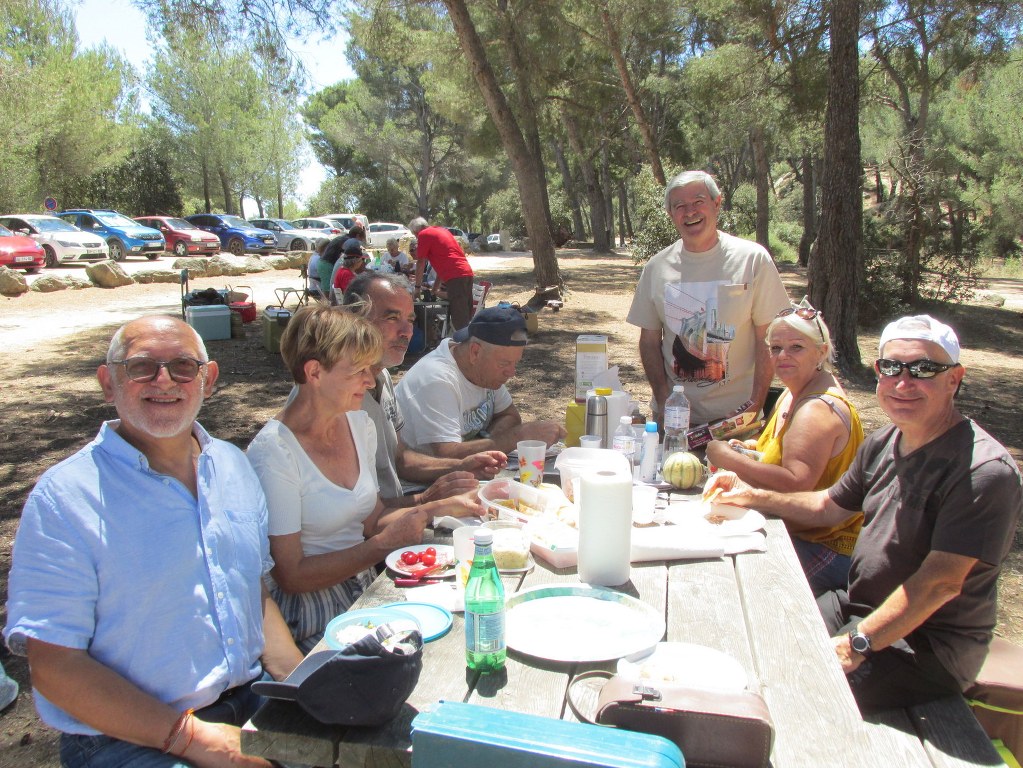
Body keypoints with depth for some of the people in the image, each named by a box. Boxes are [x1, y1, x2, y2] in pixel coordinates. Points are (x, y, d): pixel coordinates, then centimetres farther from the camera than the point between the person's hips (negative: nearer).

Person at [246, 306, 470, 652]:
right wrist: (386, 543, -17)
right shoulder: (273, 452, -18)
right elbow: (291, 576, -16)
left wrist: (435, 509, -5)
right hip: (312, 617, -7)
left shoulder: (360, 424, 4)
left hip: (365, 590, 7)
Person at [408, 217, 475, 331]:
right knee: (466, 318, 14)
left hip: (455, 277, -9)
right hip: (467, 273, 9)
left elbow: (420, 263, 2)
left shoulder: (424, 234, 1)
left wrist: (418, 286, 13)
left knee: (459, 320, -10)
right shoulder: (442, 230, 26)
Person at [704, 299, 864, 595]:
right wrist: (746, 450, 2)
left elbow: (796, 484, -32)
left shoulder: (817, 409, -22)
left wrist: (728, 458, -25)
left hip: (825, 548, -9)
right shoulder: (795, 393, 10)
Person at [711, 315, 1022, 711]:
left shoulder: (986, 471, -22)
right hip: (857, 608, 8)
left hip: (925, 648, -7)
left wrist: (856, 646, -26)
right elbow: (829, 507, 18)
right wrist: (753, 497, 7)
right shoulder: (882, 443, 3)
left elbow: (941, 582, -25)